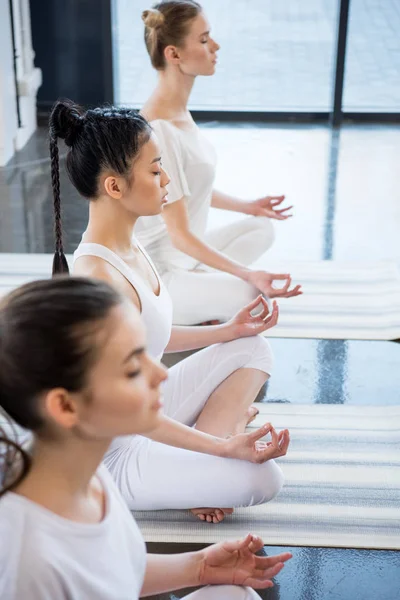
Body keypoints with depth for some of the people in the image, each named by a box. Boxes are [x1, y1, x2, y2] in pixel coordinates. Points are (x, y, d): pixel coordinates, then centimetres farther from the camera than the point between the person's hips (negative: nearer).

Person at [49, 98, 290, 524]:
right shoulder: (97, 277, -30)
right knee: (261, 478, -22)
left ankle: (197, 458, 2)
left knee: (251, 350, 13)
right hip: (116, 451, -10)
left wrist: (228, 330, 13)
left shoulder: (127, 247, -1)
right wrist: (224, 447, -24)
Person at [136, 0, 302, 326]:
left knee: (262, 228, 18)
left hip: (181, 256, 10)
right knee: (256, 296, -23)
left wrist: (247, 206, 20)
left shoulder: (179, 108, 1)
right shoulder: (160, 130, -28)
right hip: (159, 275, -10)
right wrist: (247, 274, -30)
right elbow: (180, 234, -26)